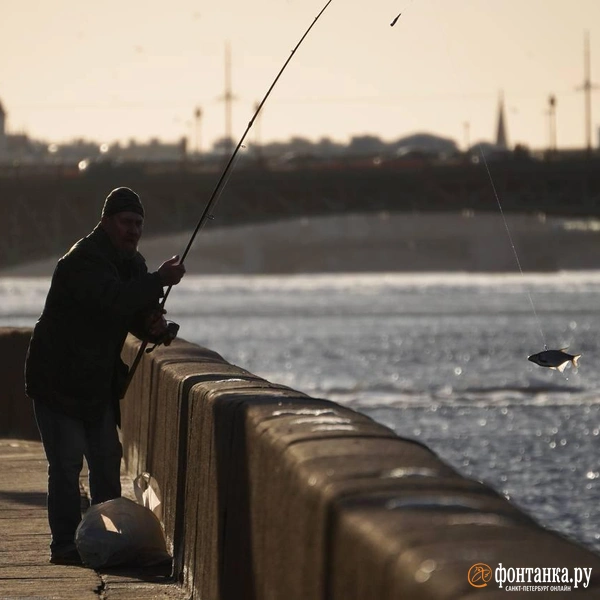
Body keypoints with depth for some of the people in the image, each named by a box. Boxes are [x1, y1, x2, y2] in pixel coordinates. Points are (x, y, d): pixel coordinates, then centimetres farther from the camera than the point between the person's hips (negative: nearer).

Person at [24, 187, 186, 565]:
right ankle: (64, 545, -5)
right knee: (67, 462, -9)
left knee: (107, 460, 9)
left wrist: (157, 328, -11)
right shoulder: (84, 261, -20)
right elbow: (113, 300, -37)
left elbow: (139, 315, 12)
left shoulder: (132, 264, 9)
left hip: (99, 383, 9)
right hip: (59, 381, -9)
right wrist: (160, 281, -33)